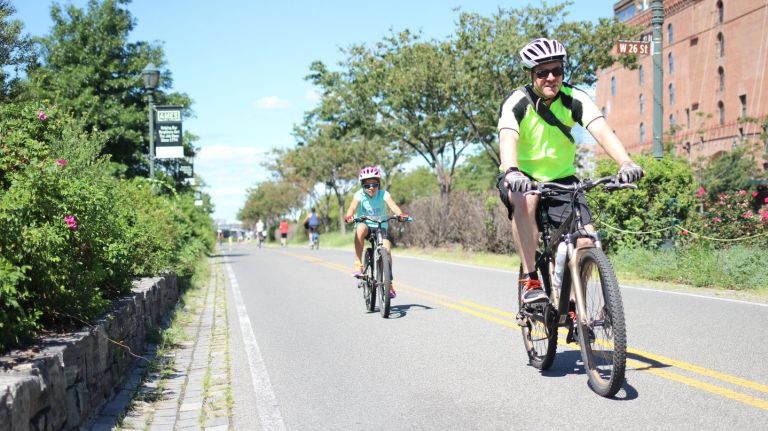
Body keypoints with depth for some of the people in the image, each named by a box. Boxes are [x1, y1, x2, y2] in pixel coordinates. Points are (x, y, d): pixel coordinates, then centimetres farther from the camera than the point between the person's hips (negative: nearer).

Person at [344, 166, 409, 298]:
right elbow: (353, 206, -29)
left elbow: (393, 205, -29)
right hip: (366, 225, -1)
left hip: (380, 227, 1)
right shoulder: (359, 195, -13)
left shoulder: (383, 194, -13)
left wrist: (400, 214, -50)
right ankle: (358, 263, -31)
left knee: (387, 250, -21)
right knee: (361, 228, -37)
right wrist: (349, 216, -52)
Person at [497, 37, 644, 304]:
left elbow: (602, 131, -27)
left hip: (561, 179, 2)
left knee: (586, 240, -16)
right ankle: (530, 280, -29)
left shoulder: (574, 99, -12)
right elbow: (508, 139, -36)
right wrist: (511, 172, -57)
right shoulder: (516, 102, -17)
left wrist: (625, 162, -46)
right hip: (521, 179, -2)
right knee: (526, 200, -38)